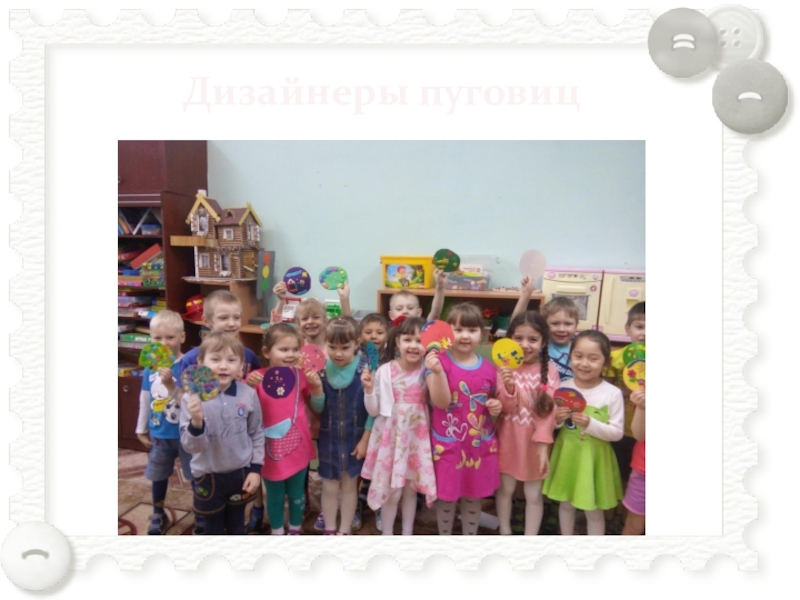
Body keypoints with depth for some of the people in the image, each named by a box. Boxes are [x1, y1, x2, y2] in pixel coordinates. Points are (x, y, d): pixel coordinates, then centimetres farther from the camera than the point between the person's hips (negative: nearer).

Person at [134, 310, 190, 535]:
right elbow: (145, 399, 6)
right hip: (159, 434, 5)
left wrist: (171, 385, -38)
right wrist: (141, 429, 11)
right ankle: (158, 515, 43)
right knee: (158, 475, 21)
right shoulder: (150, 367, -4)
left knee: (195, 475, 11)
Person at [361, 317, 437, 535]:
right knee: (391, 491, 9)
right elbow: (374, 411, -4)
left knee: (411, 489, 16)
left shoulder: (428, 372, -5)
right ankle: (387, 533, 33)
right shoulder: (385, 371, -10)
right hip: (390, 436, -1)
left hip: (416, 437, 2)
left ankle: (408, 532, 38)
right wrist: (369, 389, -22)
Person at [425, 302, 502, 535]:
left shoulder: (488, 368, -1)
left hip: (480, 443, 3)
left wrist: (496, 406, -8)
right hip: (447, 443, -3)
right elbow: (441, 402, -21)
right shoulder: (439, 361, -12)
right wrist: (437, 372, -35)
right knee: (446, 496, 12)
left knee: (474, 497, 18)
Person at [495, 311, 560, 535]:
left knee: (534, 495, 12)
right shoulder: (505, 367, -8)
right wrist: (508, 387, -31)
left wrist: (543, 444, -15)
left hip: (535, 441, -1)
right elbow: (505, 408, -12)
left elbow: (549, 410, -11)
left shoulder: (549, 370, -11)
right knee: (505, 489, 17)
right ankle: (504, 532, 38)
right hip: (509, 438, 1)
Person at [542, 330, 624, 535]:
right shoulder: (562, 388, -6)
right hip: (567, 455, 3)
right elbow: (549, 423, 2)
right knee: (566, 504, 20)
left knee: (594, 511, 12)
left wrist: (590, 424, -26)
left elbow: (617, 433, -12)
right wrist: (557, 420, -20)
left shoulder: (613, 393, -14)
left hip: (594, 458, -3)